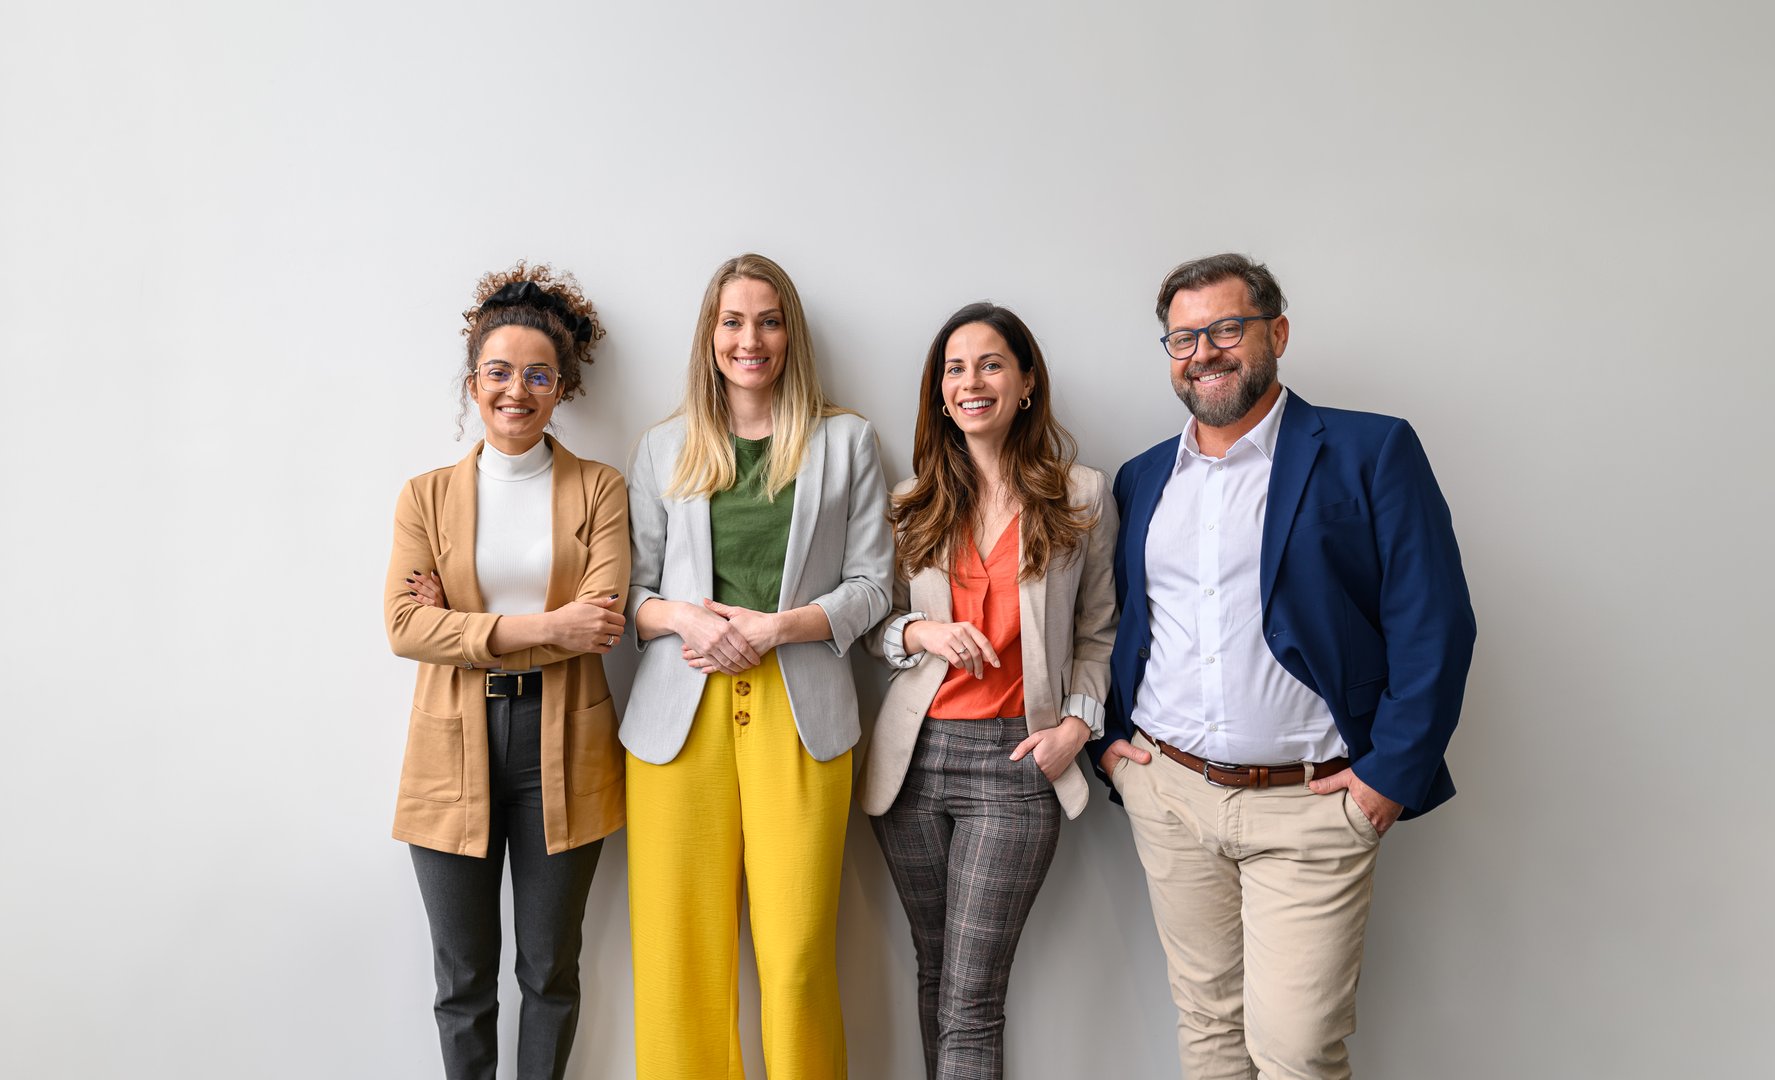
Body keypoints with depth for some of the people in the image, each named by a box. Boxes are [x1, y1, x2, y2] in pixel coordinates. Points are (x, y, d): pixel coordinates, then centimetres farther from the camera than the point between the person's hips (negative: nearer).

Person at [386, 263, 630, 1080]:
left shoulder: (599, 490, 2)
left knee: (551, 970, 12)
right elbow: (404, 625, -6)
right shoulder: (426, 496, 6)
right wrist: (541, 627, -16)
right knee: (464, 979, 11)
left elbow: (602, 622, -10)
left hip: (563, 750, -1)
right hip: (455, 752, 1)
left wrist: (467, 628, -10)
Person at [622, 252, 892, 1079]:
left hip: (799, 710, -1)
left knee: (796, 951, -5)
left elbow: (870, 584, 5)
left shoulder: (845, 440, 9)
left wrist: (772, 626, -9)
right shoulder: (663, 449, 13)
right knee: (679, 949, 1)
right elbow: (629, 590, 12)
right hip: (681, 710, 2)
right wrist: (683, 616, -9)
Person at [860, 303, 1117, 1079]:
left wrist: (1079, 723, -5)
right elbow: (875, 623, 11)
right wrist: (920, 632, -10)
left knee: (970, 999, -5)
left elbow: (1099, 629, 8)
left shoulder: (1082, 496, 3)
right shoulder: (913, 503, 9)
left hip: (1015, 760, -3)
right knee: (934, 975, 14)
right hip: (916, 754, 3)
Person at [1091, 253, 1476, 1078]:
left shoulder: (1370, 452, -4)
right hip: (1167, 794, 5)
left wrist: (1391, 775, -12)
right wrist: (1106, 738, 7)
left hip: (1311, 804, -4)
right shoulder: (1143, 478, 12)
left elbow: (1434, 623, -8)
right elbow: (1116, 620, 19)